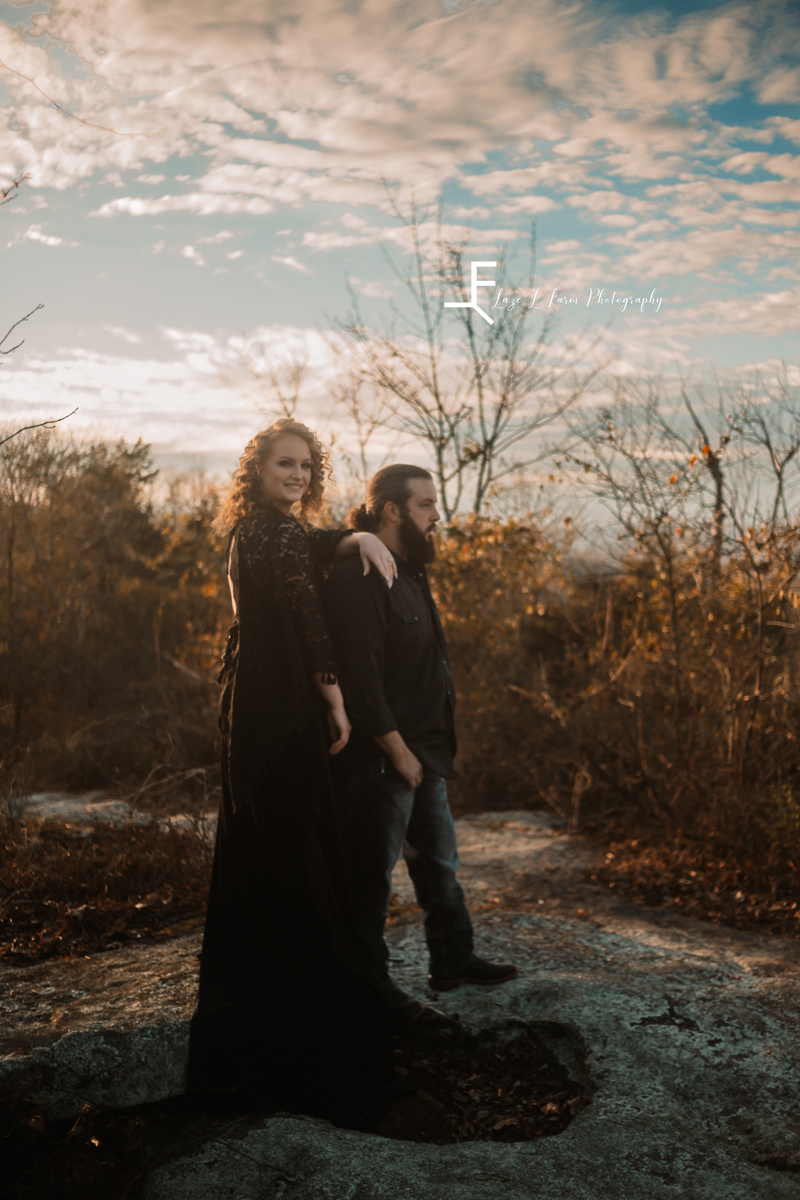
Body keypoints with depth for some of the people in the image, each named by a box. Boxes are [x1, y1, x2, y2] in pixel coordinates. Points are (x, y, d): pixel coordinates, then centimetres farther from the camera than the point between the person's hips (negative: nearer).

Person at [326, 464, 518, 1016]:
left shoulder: (410, 571, 13)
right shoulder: (359, 577, -19)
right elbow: (360, 675, -23)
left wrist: (432, 748, 14)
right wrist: (397, 750, -20)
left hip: (424, 750, 10)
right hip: (383, 756, -10)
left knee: (439, 860, 19)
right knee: (373, 868, 4)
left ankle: (454, 959, 33)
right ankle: (369, 976, 19)